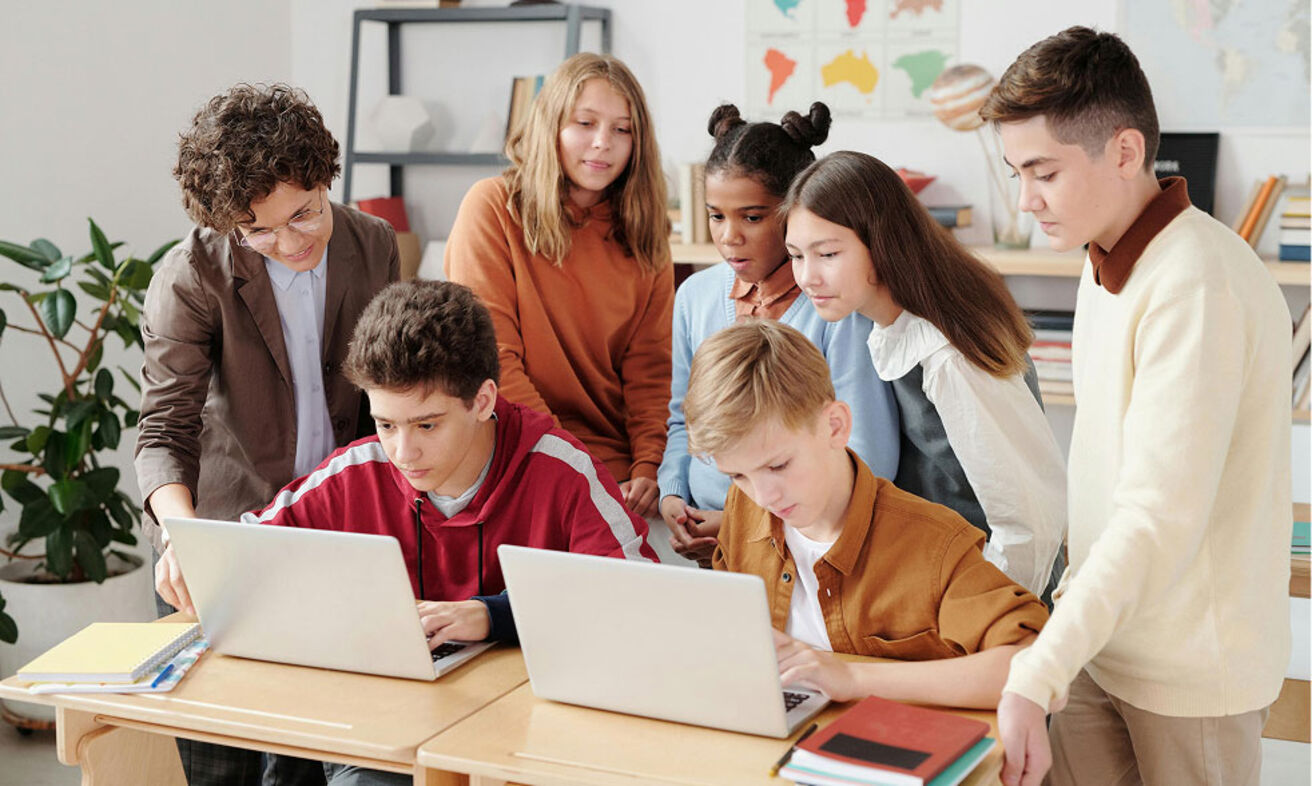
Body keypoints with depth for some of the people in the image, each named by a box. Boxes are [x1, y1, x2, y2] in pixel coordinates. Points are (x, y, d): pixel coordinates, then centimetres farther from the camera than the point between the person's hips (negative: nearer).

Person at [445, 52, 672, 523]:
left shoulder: (643, 233, 11)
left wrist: (649, 468, -10)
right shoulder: (493, 207, -2)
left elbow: (649, 366, 7)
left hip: (621, 471, 4)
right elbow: (490, 359, -7)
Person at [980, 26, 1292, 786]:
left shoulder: (1199, 285, -23)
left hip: (1190, 667, -8)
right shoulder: (1111, 261, 7)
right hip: (1104, 635, 8)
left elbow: (1160, 520, -29)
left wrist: (1033, 681, -33)